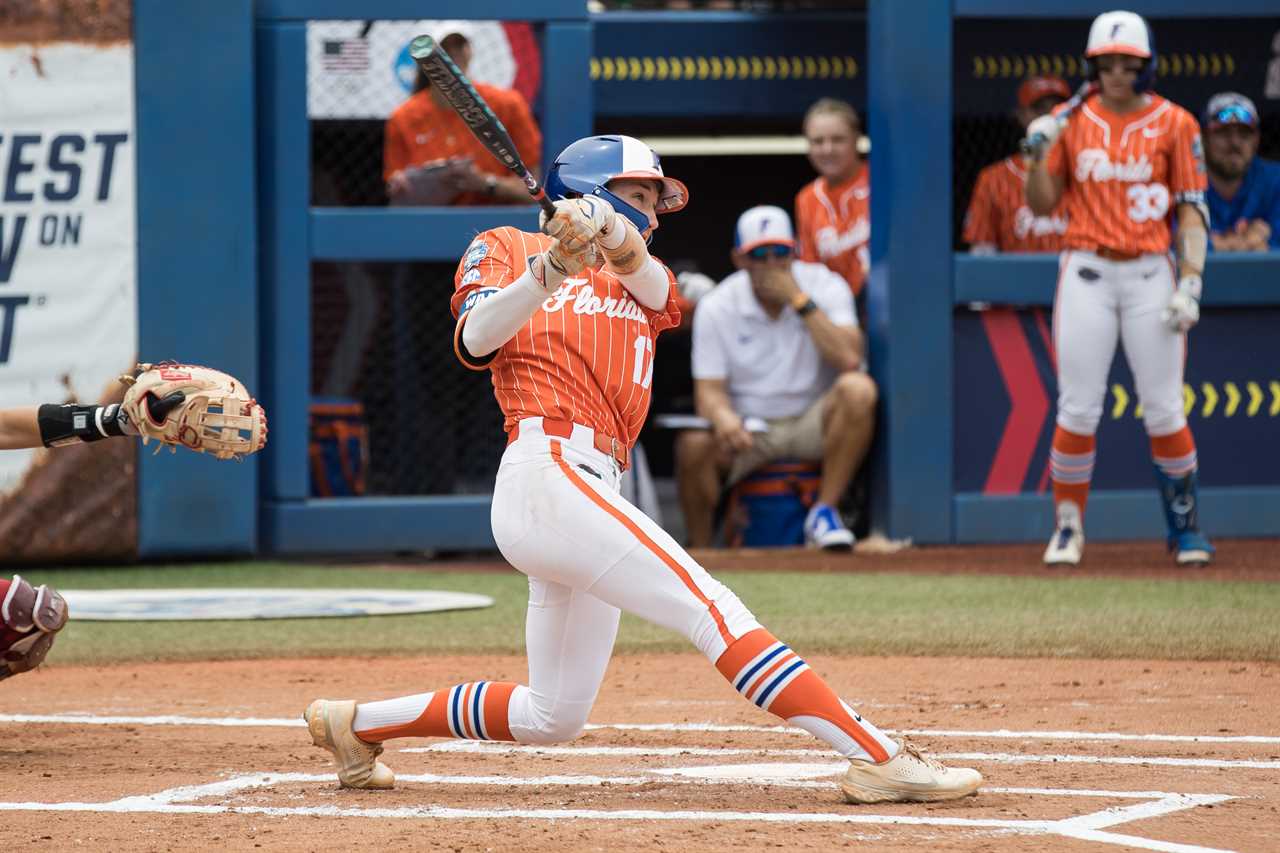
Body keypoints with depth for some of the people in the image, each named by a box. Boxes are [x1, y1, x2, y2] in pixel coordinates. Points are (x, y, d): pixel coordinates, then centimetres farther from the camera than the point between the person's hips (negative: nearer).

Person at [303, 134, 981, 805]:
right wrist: (553, 268, -20)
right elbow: (476, 340, -6)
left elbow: (636, 263, 0)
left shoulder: (639, 284, 26)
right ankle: (880, 759, -29)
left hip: (594, 490, 8)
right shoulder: (506, 248, 14)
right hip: (547, 475, -8)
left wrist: (601, 227, -23)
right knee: (713, 609, -19)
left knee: (552, 718, 12)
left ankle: (358, 723, 27)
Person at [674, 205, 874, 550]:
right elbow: (709, 390, -7)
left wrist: (799, 301, -22)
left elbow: (849, 359, -20)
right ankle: (700, 551, -8)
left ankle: (824, 512, -22)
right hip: (749, 429, 0)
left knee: (858, 389, -31)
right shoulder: (716, 307, -3)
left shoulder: (824, 286, -5)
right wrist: (723, 418, -31)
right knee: (693, 444, -31)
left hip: (813, 425, 0)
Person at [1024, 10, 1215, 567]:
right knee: (1077, 408, -3)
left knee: (1164, 410, -3)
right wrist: (1038, 153, -10)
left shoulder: (1174, 123, 1)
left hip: (1150, 271, -1)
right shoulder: (1072, 122, 6)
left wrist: (1190, 284, -9)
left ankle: (1185, 527, 10)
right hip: (1086, 271, 1)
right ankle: (1068, 526, 9)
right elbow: (1042, 204, 8)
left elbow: (1193, 209, 0)